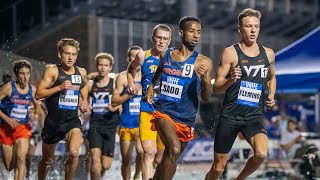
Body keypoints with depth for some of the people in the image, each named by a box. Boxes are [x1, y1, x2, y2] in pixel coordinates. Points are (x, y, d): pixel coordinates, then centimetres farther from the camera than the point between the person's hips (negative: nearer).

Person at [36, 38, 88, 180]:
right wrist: (60, 87, -23)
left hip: (72, 121, 2)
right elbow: (38, 94, -14)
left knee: (74, 153, -25)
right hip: (53, 121, -2)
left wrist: (84, 102, 12)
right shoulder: (52, 70, -7)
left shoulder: (81, 72, 6)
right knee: (47, 160, 14)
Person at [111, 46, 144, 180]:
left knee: (141, 150, -22)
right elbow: (114, 101, 0)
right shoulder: (123, 77, 4)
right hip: (127, 124, 0)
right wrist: (129, 93, -12)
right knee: (126, 159, 3)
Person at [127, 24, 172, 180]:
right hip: (147, 110, 0)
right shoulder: (143, 56, 4)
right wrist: (131, 83, 8)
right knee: (149, 152, -17)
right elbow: (131, 70, 25)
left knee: (161, 158, 10)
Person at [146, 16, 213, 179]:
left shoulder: (203, 62, -3)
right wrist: (151, 87, 13)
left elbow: (206, 97, -7)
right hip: (164, 112, -1)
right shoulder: (165, 56, 5)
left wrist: (204, 79, -25)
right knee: (174, 149, -28)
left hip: (186, 120, 1)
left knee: (168, 160, 13)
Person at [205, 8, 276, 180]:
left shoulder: (268, 54, 8)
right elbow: (216, 87, -6)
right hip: (230, 116, -2)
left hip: (254, 117, 2)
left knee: (261, 154, -25)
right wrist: (231, 80, -25)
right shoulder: (230, 53, -5)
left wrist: (271, 96, 10)